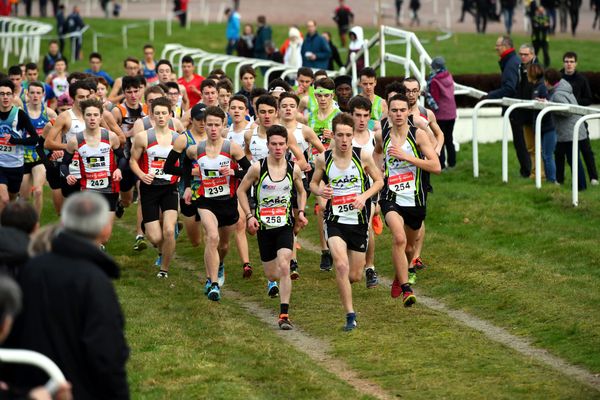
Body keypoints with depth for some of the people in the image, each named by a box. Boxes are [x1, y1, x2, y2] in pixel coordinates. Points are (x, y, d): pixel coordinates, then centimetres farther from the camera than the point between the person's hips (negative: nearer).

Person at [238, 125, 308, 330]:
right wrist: (249, 216, -6)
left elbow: (301, 192, 17)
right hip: (264, 227, 0)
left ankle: (284, 315, -17)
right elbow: (241, 191, 4)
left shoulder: (294, 169, -2)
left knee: (284, 268, -20)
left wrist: (301, 212, 1)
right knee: (272, 276, 8)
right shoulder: (257, 168, -8)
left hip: (285, 226, 0)